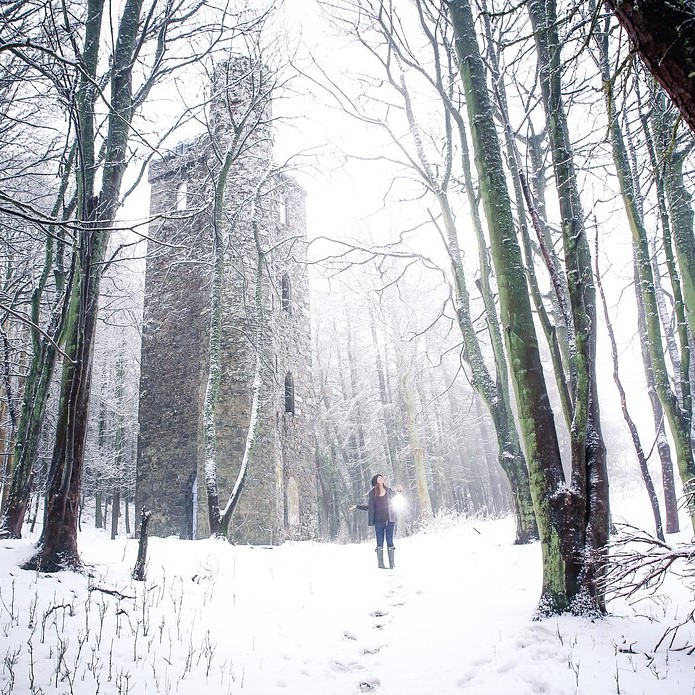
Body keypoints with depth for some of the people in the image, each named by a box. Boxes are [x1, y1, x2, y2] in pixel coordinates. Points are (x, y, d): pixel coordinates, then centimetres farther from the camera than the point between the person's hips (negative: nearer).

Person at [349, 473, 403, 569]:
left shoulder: (389, 491, 7)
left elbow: (394, 503, 16)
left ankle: (392, 563, 6)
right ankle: (381, 564, 4)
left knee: (390, 542, 1)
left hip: (389, 520, 1)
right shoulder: (372, 493, 4)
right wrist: (356, 506, 8)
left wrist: (398, 493, 4)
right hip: (378, 521, -1)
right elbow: (369, 507, 12)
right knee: (379, 542, 0)